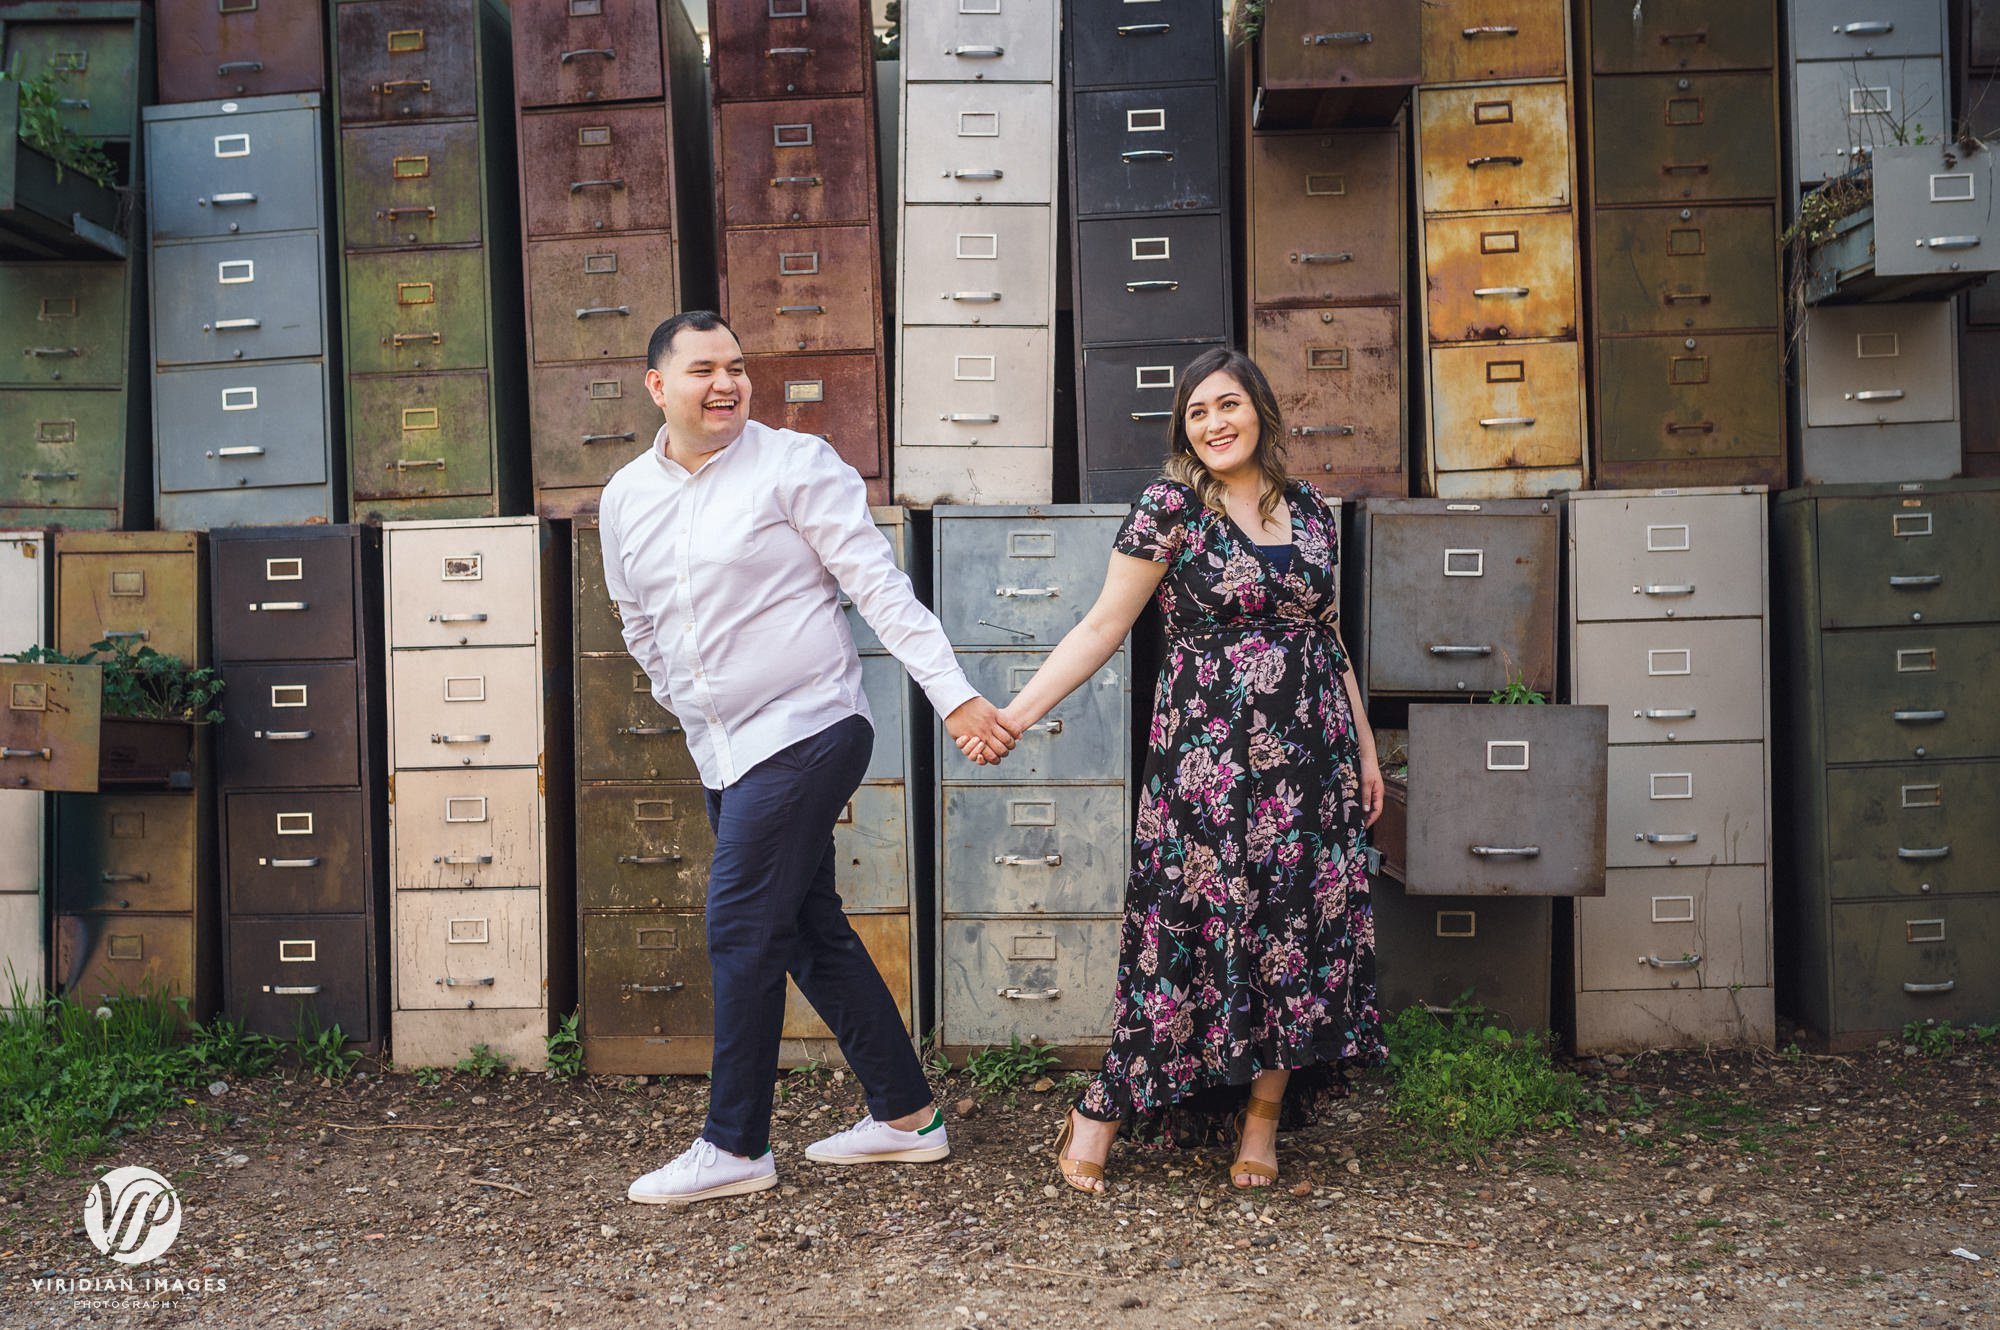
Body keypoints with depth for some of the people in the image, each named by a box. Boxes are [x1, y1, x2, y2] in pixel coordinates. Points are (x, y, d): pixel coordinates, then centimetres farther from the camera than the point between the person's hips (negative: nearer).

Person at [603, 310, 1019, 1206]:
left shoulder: (796, 465, -8)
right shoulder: (625, 499, 9)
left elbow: (880, 586, -12)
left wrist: (954, 695, -17)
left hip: (805, 734, -7)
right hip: (724, 755, 7)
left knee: (742, 931, -6)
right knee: (812, 932, 12)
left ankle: (735, 1147, 8)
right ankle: (906, 1115, 24)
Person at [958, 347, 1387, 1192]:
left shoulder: (1311, 512, 10)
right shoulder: (1169, 510, -4)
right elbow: (1102, 627, -6)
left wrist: (1365, 749, 16)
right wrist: (1015, 714, -14)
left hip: (1310, 757, 5)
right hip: (1208, 757, -4)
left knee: (1302, 927, 4)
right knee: (1194, 924, -4)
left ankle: (1262, 1119, 17)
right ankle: (1105, 1109, 10)